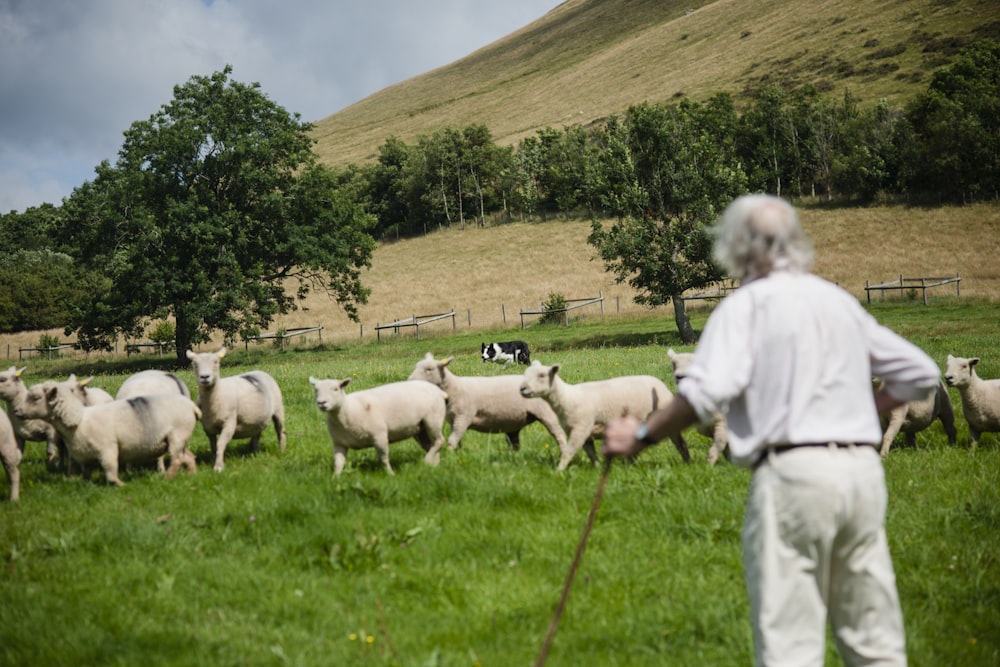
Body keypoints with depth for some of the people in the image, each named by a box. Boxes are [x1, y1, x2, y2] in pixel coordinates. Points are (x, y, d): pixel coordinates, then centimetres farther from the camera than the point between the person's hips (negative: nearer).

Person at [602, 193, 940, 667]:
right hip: (864, 468, 6)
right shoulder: (840, 301, 19)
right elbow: (919, 372, 24)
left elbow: (707, 391, -16)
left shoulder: (745, 305, 0)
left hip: (793, 472, -6)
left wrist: (641, 435, -6)